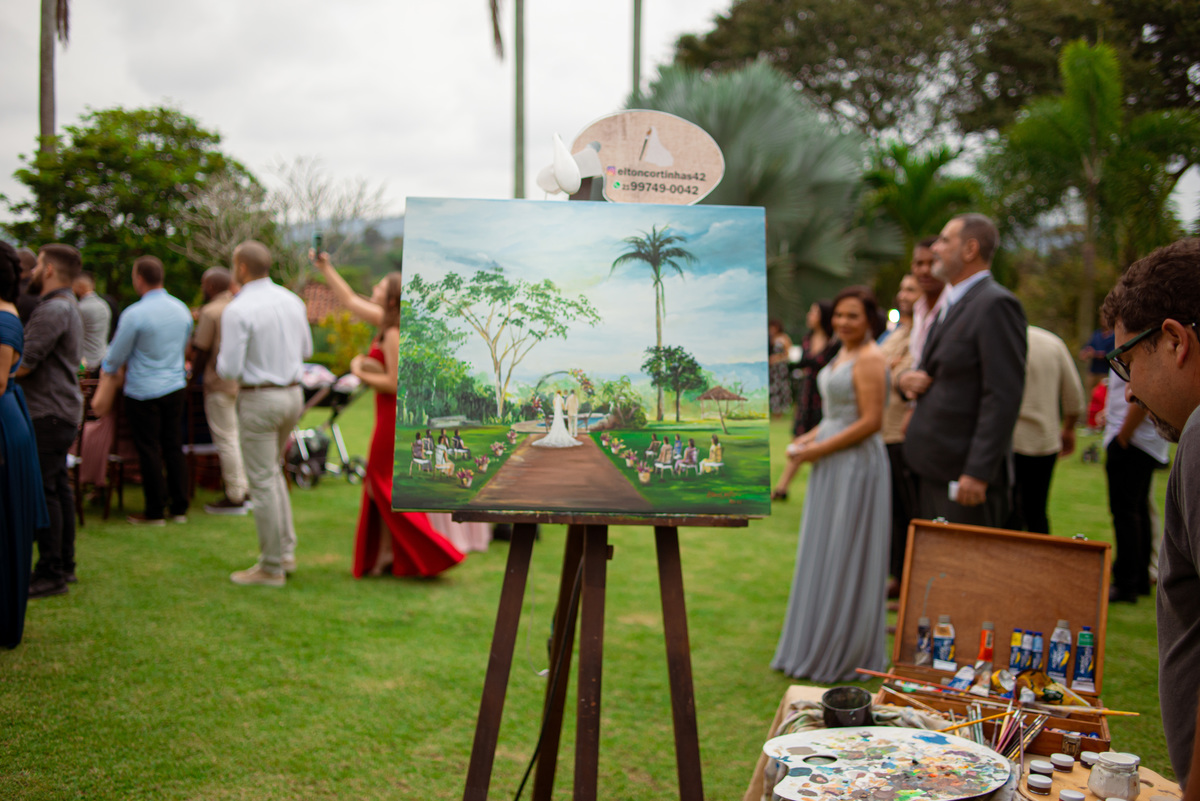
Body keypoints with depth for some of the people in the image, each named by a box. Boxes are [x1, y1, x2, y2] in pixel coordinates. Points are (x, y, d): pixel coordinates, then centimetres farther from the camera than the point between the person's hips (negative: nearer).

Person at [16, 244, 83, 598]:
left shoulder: (53, 309, -16)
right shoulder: (67, 305, 18)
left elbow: (23, 364, -20)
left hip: (48, 415, -10)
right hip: (62, 412, 10)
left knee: (43, 491, -7)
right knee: (59, 488, 14)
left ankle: (50, 574, -4)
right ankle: (64, 565, 21)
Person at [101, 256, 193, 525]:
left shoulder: (134, 314, -16)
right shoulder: (181, 309, 2)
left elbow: (116, 357, -6)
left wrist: (108, 371, 16)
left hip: (143, 391, -5)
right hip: (176, 386, 5)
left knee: (149, 450, 3)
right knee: (174, 446, 12)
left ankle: (155, 511, 9)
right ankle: (179, 508, 17)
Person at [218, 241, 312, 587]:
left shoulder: (237, 310, -16)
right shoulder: (292, 301, 5)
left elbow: (229, 369, -17)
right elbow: (305, 350, 16)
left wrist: (222, 360, 5)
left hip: (259, 399, -7)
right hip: (292, 393, 7)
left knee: (262, 482, 1)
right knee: (273, 473, 22)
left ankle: (271, 568, 8)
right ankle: (286, 552, 21)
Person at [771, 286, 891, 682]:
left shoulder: (870, 359, -15)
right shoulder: (843, 355, 14)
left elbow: (871, 421, -20)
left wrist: (819, 449, -16)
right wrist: (809, 437, 6)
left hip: (856, 464, -10)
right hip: (831, 468, 10)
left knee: (846, 559, 0)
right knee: (823, 557, 14)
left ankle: (849, 655, 12)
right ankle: (819, 647, 25)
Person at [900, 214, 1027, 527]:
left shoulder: (996, 304, -13)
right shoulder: (951, 305, 18)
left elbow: (1003, 397, -19)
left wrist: (977, 473, -23)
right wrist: (908, 378, 1)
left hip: (965, 471, -9)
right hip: (933, 467, 9)